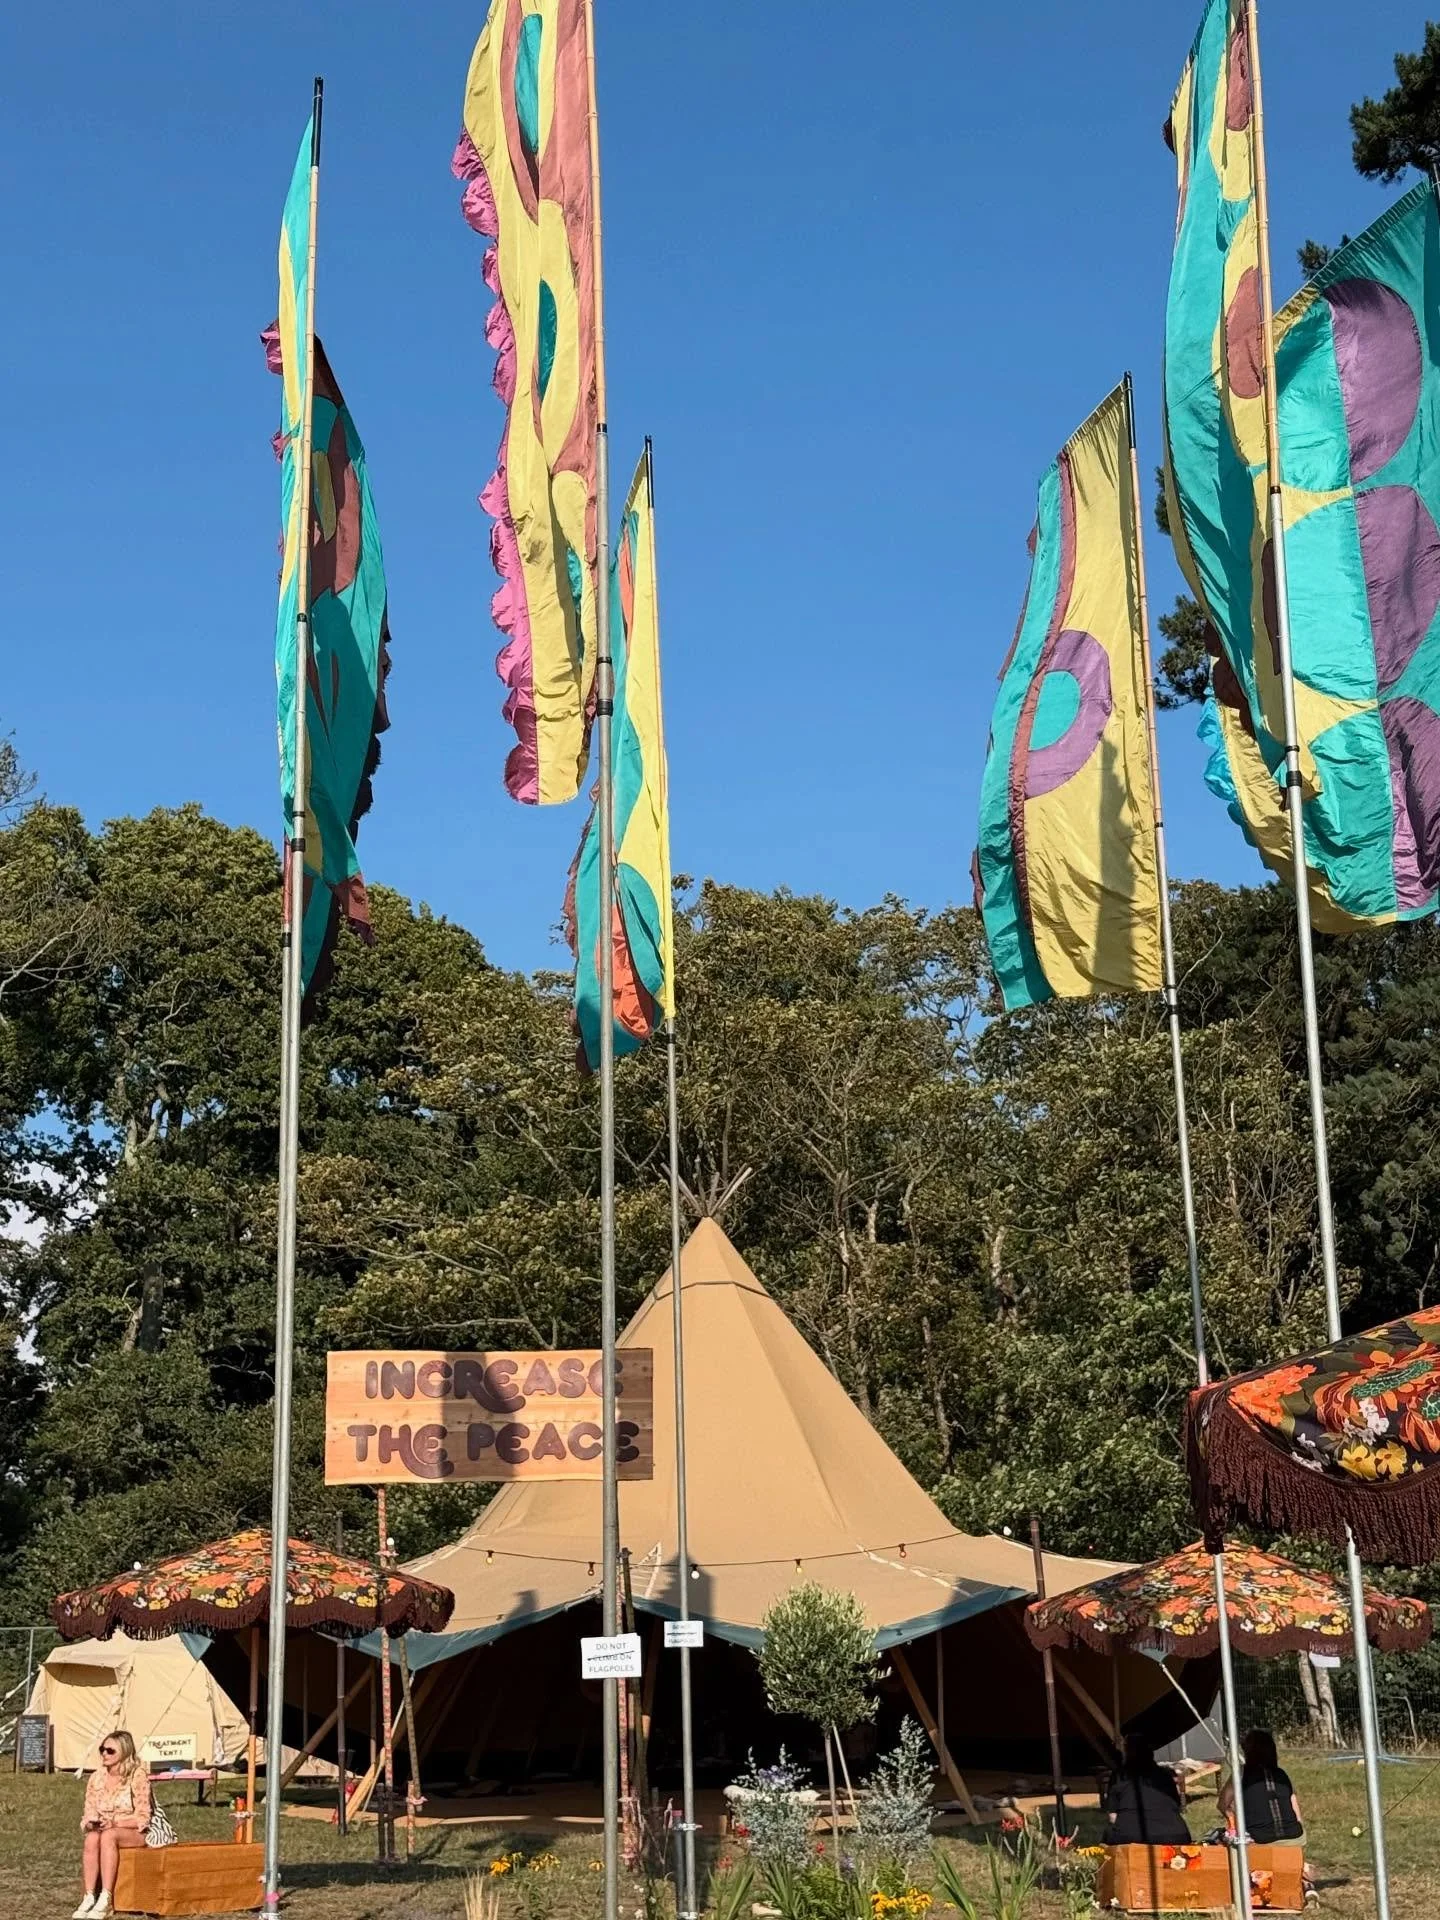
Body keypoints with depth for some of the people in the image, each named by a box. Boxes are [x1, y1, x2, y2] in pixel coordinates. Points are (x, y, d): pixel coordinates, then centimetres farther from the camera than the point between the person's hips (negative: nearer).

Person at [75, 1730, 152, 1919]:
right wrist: (90, 1823, -17)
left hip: (134, 1832, -4)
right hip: (104, 1830, 4)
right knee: (91, 1838, -32)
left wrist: (113, 1822, -24)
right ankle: (89, 1897, -33)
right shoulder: (96, 1777, 2)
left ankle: (105, 1900, -37)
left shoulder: (138, 1776, -12)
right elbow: (88, 1813, 6)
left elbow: (142, 1818, -12)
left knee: (108, 1836, -36)